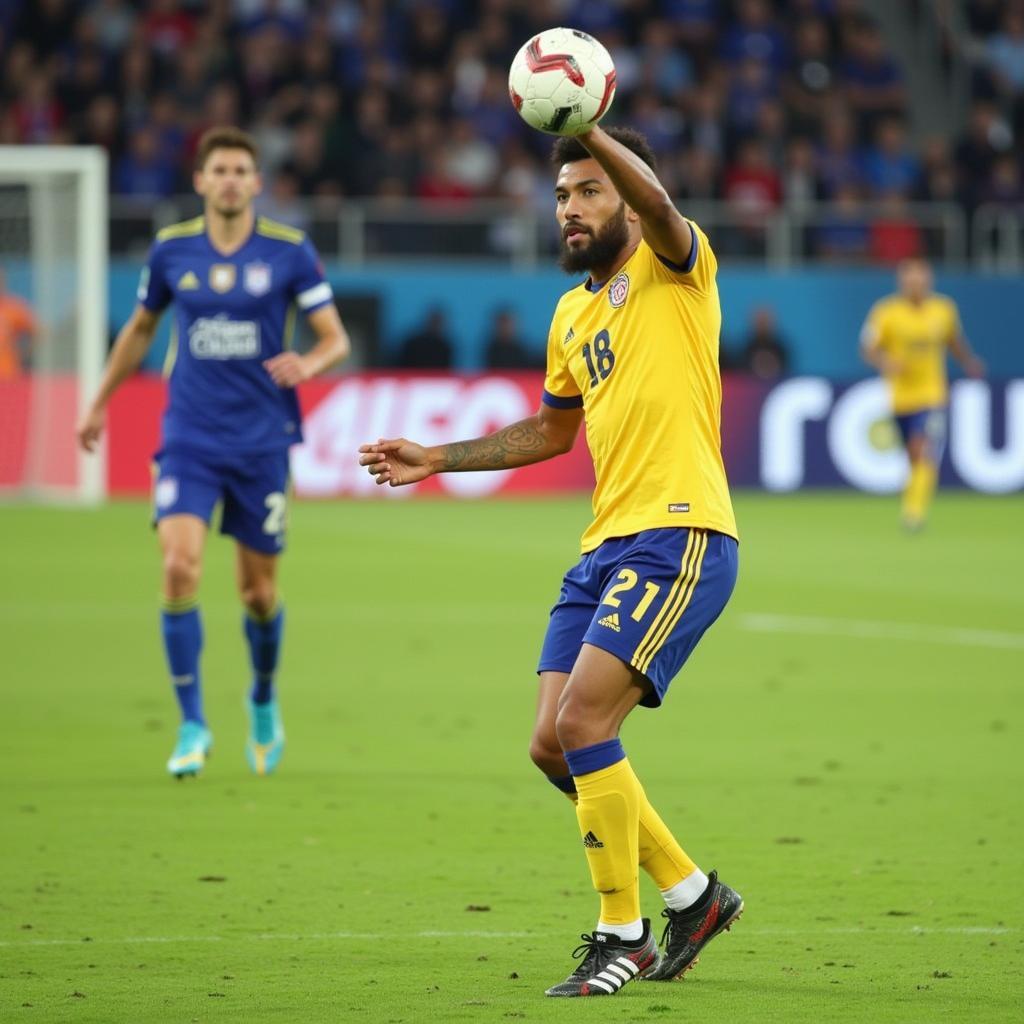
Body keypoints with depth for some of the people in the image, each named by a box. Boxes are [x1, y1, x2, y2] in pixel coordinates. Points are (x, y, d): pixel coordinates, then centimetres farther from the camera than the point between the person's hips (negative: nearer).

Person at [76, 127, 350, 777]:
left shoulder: (289, 251, -3)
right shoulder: (171, 249, 2)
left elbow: (336, 340, -3)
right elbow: (142, 328, 19)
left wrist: (308, 364, -26)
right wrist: (100, 403, 24)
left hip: (261, 442, 0)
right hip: (190, 438, 1)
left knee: (259, 591, 6)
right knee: (180, 569, -17)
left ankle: (264, 699, 36)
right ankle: (193, 727, -8)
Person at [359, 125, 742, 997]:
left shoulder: (673, 267, -2)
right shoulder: (573, 313, 20)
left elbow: (654, 200, -26)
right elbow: (553, 429, 34)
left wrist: (586, 128, -39)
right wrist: (437, 460, 29)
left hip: (679, 533, -9)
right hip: (607, 544, 9)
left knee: (583, 720, -17)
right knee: (555, 744, 3)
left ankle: (623, 934, -4)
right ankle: (691, 894, 19)